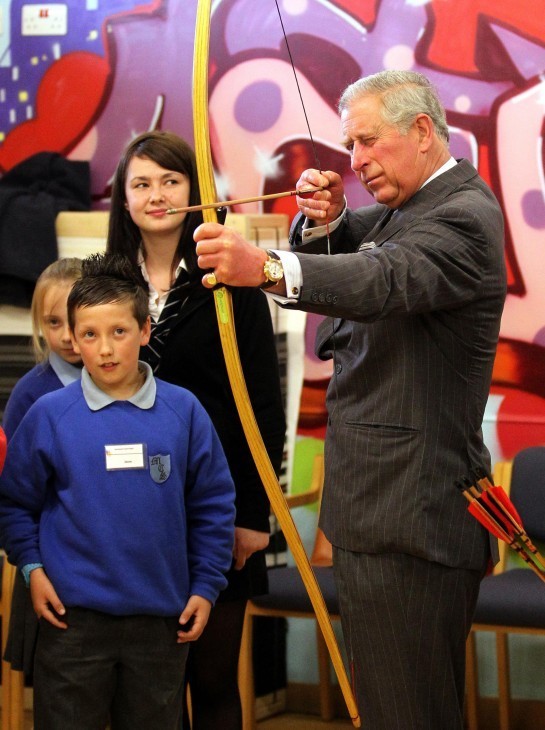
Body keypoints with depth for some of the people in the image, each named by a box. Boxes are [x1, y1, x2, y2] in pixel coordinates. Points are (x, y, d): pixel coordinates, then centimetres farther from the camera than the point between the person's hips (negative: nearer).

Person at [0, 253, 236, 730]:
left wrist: (205, 586, 3)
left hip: (162, 618, 2)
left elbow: (213, 506, 5)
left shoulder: (183, 411, -1)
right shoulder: (49, 416, -4)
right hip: (72, 617, -1)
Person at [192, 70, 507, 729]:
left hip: (409, 525, -10)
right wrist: (323, 222, -8)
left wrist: (267, 269, -51)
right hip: (380, 511, 10)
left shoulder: (465, 214, -16)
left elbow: (389, 279, -35)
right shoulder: (402, 209, 17)